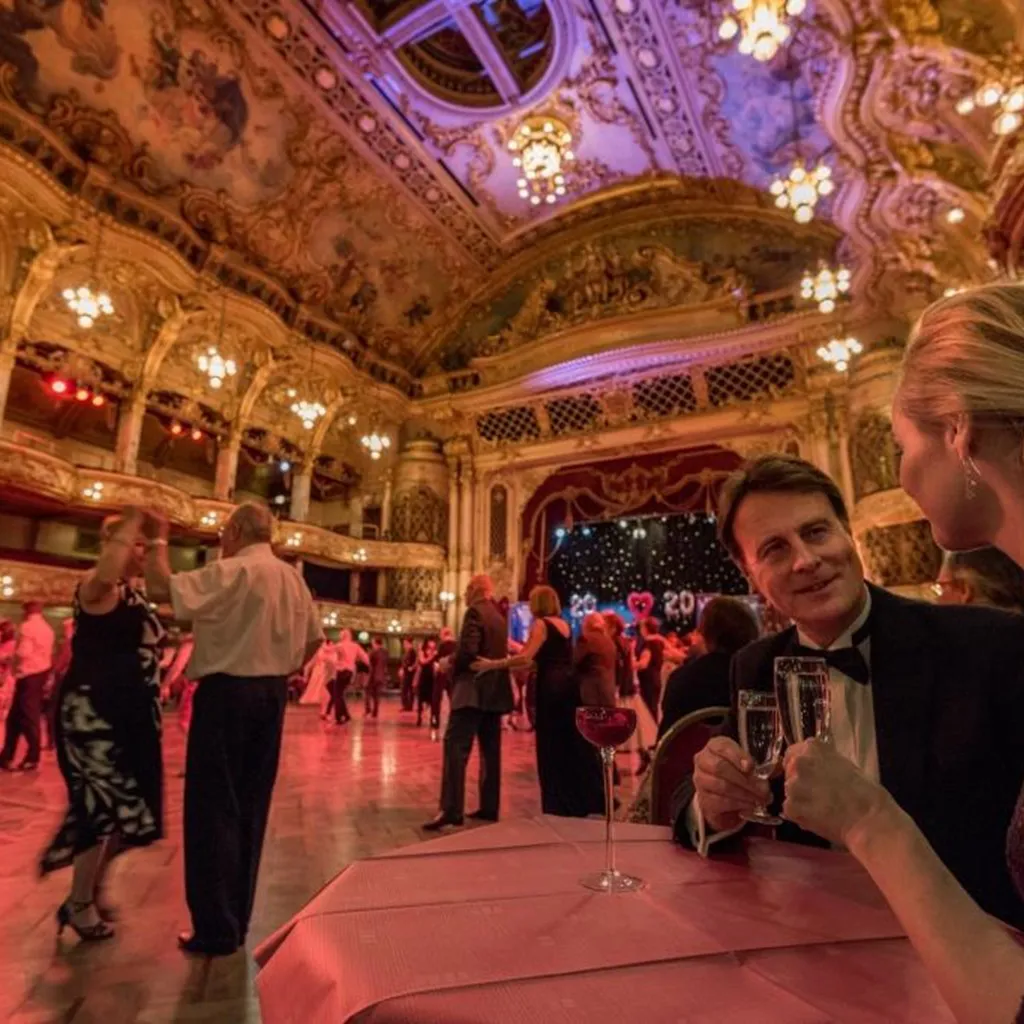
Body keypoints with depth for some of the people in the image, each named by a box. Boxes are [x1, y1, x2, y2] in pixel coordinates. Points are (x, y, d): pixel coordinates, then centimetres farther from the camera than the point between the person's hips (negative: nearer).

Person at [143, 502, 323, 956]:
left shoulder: (231, 571, -13)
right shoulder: (292, 577, 10)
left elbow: (161, 589, -18)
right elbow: (314, 637, 15)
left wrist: (157, 540, -6)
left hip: (226, 693, -7)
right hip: (271, 694, 7)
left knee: (212, 807, 3)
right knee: (250, 806, 15)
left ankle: (216, 929, 11)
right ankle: (236, 919, 27)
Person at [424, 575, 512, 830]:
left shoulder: (475, 611, -8)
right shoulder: (499, 616, 17)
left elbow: (468, 649, -19)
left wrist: (452, 669, -3)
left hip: (474, 689, -9)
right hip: (494, 690, 9)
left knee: (456, 747, -11)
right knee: (490, 750, 10)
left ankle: (451, 810, -16)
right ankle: (489, 807, 14)